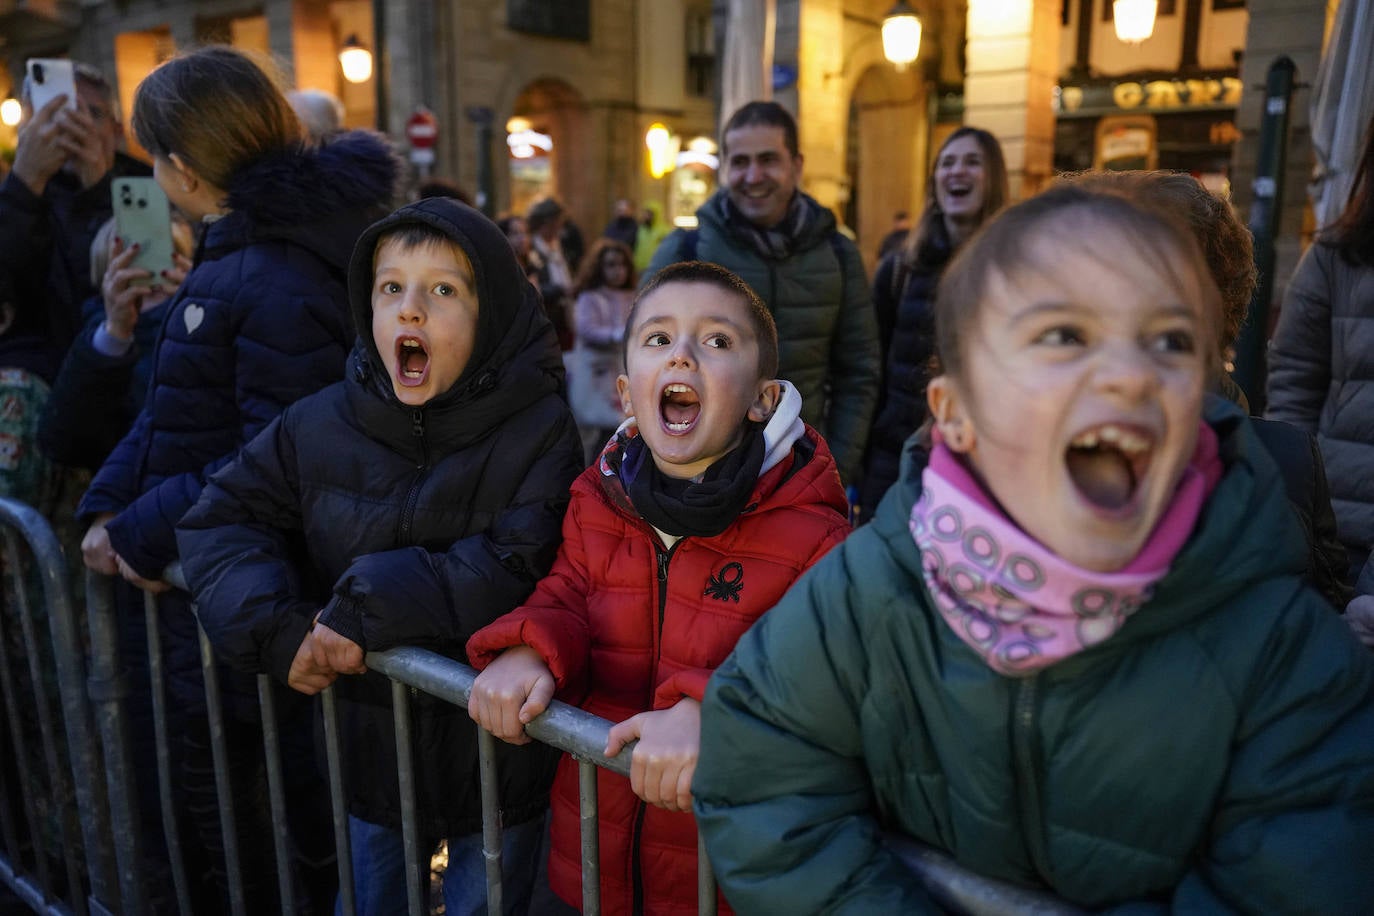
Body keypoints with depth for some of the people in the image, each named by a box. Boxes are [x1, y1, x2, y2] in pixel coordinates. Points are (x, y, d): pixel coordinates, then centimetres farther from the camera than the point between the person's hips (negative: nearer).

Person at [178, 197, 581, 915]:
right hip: (369, 744, 4)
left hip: (494, 749, -4)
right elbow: (221, 520, 0)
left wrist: (371, 608, -28)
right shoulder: (322, 423, -4)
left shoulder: (539, 431, -17)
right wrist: (277, 628, -16)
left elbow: (519, 569, -27)